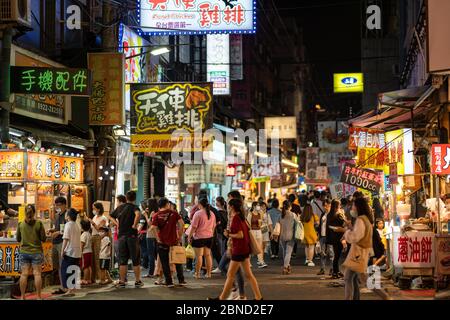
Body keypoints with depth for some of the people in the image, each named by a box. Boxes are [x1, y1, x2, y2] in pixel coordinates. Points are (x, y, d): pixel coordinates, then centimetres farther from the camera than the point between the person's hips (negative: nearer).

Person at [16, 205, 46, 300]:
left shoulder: (20, 224, -2)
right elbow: (43, 239, -4)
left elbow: (18, 239, 8)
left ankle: (22, 296, 7)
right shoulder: (39, 224, -9)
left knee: (24, 274, 5)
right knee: (37, 273, 1)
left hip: (24, 252, 2)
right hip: (36, 252, -2)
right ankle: (38, 296, 3)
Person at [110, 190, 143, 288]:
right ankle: (138, 281, 7)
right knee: (136, 260, 4)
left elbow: (111, 216, 20)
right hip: (132, 235, -4)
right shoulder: (134, 207, -7)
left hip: (121, 236, 4)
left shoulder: (120, 208, 9)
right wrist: (135, 225, -18)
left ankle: (122, 281, 7)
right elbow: (138, 214, -29)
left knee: (122, 260, 8)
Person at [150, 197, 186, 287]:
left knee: (165, 263, 8)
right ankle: (181, 280, 17)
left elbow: (154, 228, -15)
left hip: (162, 242, -1)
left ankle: (169, 282, 7)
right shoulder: (174, 213, -1)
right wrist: (180, 236, -3)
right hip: (174, 241, 1)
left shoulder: (156, 216, -3)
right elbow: (181, 223, -11)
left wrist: (158, 239, -5)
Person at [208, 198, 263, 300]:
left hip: (239, 250, -9)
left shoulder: (235, 218, -16)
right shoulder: (241, 217, 11)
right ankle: (258, 297, 10)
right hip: (245, 249, 9)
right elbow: (247, 231, 16)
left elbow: (240, 235, -22)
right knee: (248, 274, 11)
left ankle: (222, 298, 7)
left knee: (230, 275, 0)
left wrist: (228, 235, -9)